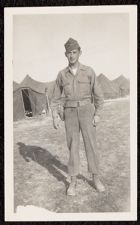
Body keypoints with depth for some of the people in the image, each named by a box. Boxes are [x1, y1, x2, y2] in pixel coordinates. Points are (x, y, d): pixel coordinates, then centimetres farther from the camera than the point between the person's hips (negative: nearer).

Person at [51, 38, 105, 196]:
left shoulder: (89, 71, 0)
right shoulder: (61, 74, 5)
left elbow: (98, 94, 2)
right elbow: (56, 98, 8)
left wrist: (97, 115, -6)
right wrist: (55, 117, -2)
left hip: (86, 112, -1)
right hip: (71, 113, 1)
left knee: (90, 144, -1)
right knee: (73, 146, -1)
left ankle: (96, 179, 14)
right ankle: (73, 182, 9)